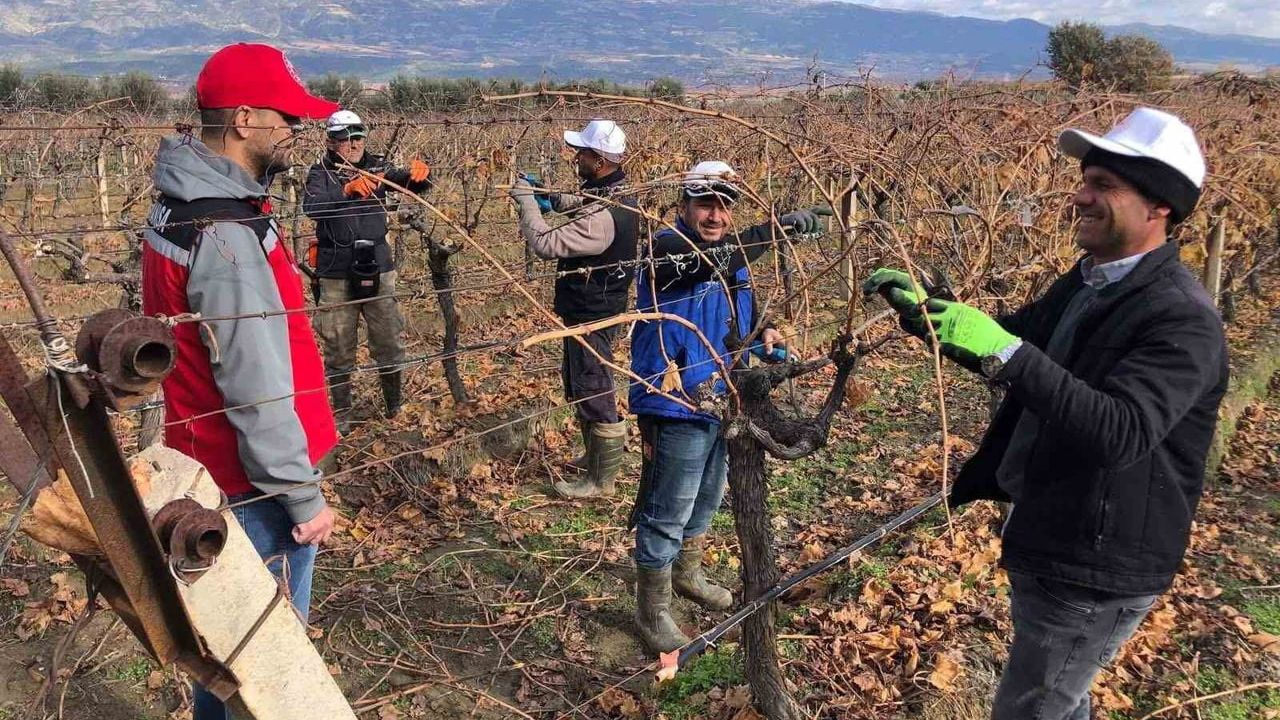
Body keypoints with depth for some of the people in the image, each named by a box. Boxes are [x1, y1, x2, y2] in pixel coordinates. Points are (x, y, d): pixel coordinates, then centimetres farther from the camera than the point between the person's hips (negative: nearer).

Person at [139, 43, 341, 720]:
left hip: (207, 462, 9)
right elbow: (259, 392, -24)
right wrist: (305, 496, -15)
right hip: (253, 486, -9)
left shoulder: (183, 205, 5)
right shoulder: (228, 239, -26)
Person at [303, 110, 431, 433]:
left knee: (389, 343, 7)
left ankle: (396, 407, 27)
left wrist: (419, 174, -30)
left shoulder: (376, 167, 5)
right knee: (338, 349, 7)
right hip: (336, 275, -2)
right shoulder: (321, 173, -3)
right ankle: (341, 413, 22)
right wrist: (347, 190, -39)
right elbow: (311, 206, -22)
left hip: (378, 269, 2)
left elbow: (410, 183, -6)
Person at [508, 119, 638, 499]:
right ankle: (595, 457, 39)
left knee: (594, 395, 2)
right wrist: (554, 199, 3)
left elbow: (545, 244, -30)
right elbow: (585, 205, 22)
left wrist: (526, 200, -18)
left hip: (590, 318, -10)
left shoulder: (602, 217, -30)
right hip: (595, 308, 10)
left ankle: (602, 479, 16)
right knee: (579, 386, 24)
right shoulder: (618, 195, 2)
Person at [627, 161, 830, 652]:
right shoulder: (666, 250, -18)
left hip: (721, 403, 9)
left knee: (706, 501, 25)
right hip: (676, 408, -8)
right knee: (666, 516, 2)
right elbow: (709, 260, -38)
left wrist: (763, 332, 1)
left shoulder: (732, 258, 8)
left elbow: (744, 311, 22)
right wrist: (775, 228, -45)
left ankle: (686, 574, 47)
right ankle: (652, 611, 19)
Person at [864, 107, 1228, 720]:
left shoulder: (1182, 320, -24)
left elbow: (1120, 433, -37)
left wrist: (1005, 352, -44)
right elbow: (1001, 349, 16)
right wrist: (924, 310, 0)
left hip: (1097, 572, -9)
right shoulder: (1084, 283, 4)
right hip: (1043, 543, 9)